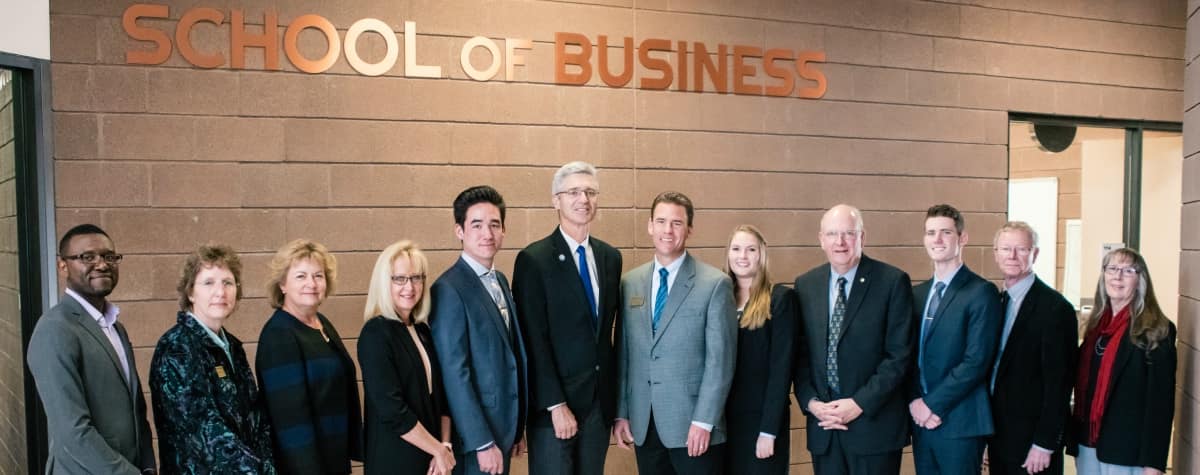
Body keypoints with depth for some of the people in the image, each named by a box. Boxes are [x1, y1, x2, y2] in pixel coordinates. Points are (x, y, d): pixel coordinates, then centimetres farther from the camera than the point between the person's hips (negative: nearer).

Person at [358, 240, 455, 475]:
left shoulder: (423, 330, 5)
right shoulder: (376, 334, -16)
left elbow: (440, 393, 7)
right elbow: (393, 411, -21)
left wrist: (445, 446, -5)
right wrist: (440, 450, -13)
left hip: (429, 456, 6)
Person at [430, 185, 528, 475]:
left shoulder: (501, 281, 8)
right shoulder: (449, 290, -17)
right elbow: (454, 373, -19)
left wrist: (517, 427, 12)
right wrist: (482, 443, -18)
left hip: (504, 426, 7)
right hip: (476, 433, -7)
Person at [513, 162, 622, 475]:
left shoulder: (610, 257, 8)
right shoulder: (534, 259, -9)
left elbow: (609, 325, 13)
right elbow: (535, 340, -13)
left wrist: (613, 394, 9)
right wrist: (556, 405, -15)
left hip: (600, 401, 5)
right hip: (553, 404, -5)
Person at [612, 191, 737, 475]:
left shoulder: (715, 284, -6)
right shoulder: (630, 283, 7)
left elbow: (721, 360, -9)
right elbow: (623, 353, 9)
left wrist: (704, 421, -13)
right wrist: (621, 413, 5)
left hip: (693, 425, -4)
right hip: (643, 425, 4)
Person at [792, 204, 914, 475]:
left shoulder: (893, 282, -5)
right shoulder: (805, 285, 6)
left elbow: (900, 354, -8)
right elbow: (800, 353, 7)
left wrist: (861, 403, -13)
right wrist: (810, 402, -6)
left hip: (874, 424, -3)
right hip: (822, 425, 3)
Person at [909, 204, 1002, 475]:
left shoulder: (981, 293, -9)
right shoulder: (918, 293, 11)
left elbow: (976, 361, -15)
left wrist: (934, 404, -13)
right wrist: (915, 401, -6)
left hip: (959, 421, -5)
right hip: (921, 419, 6)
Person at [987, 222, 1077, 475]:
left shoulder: (1055, 307, -13)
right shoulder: (997, 301, 8)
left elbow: (1058, 382, -15)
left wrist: (1044, 444, -16)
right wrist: (988, 430, 8)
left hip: (1031, 438, -6)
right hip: (998, 432, 6)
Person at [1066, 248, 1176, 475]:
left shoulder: (1156, 330, -9)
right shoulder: (1096, 323, 9)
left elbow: (1160, 401, -12)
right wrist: (1073, 435, 9)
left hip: (1125, 448, -5)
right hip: (1086, 443, 5)